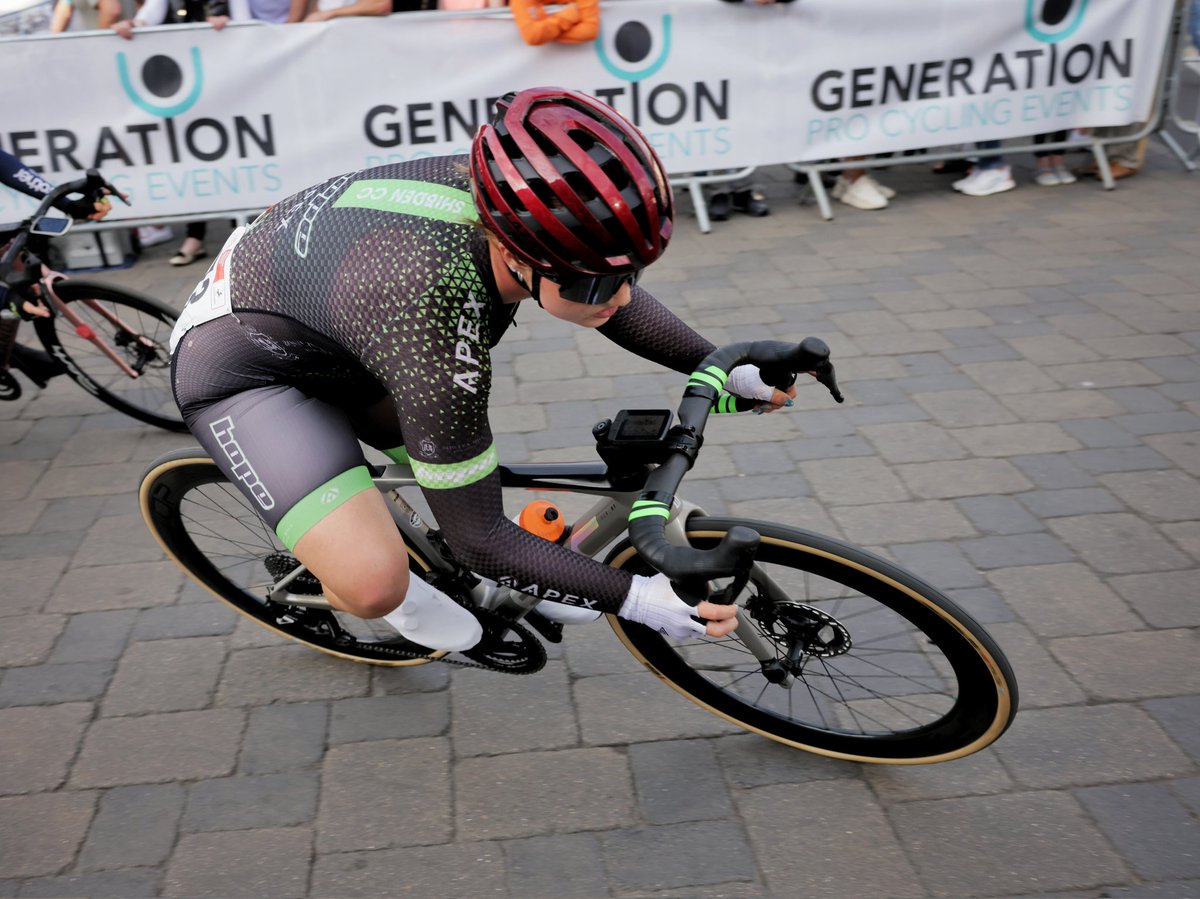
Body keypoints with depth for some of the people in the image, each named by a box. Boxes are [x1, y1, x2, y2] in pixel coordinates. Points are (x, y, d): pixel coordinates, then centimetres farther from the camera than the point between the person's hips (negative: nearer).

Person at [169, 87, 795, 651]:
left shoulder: (516, 204, -22)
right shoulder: (438, 336, -41)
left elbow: (614, 301, 1)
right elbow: (481, 539, -28)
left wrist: (726, 369, 0)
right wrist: (637, 599, -26)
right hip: (243, 366, -7)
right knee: (375, 585, -18)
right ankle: (344, 590, 16)